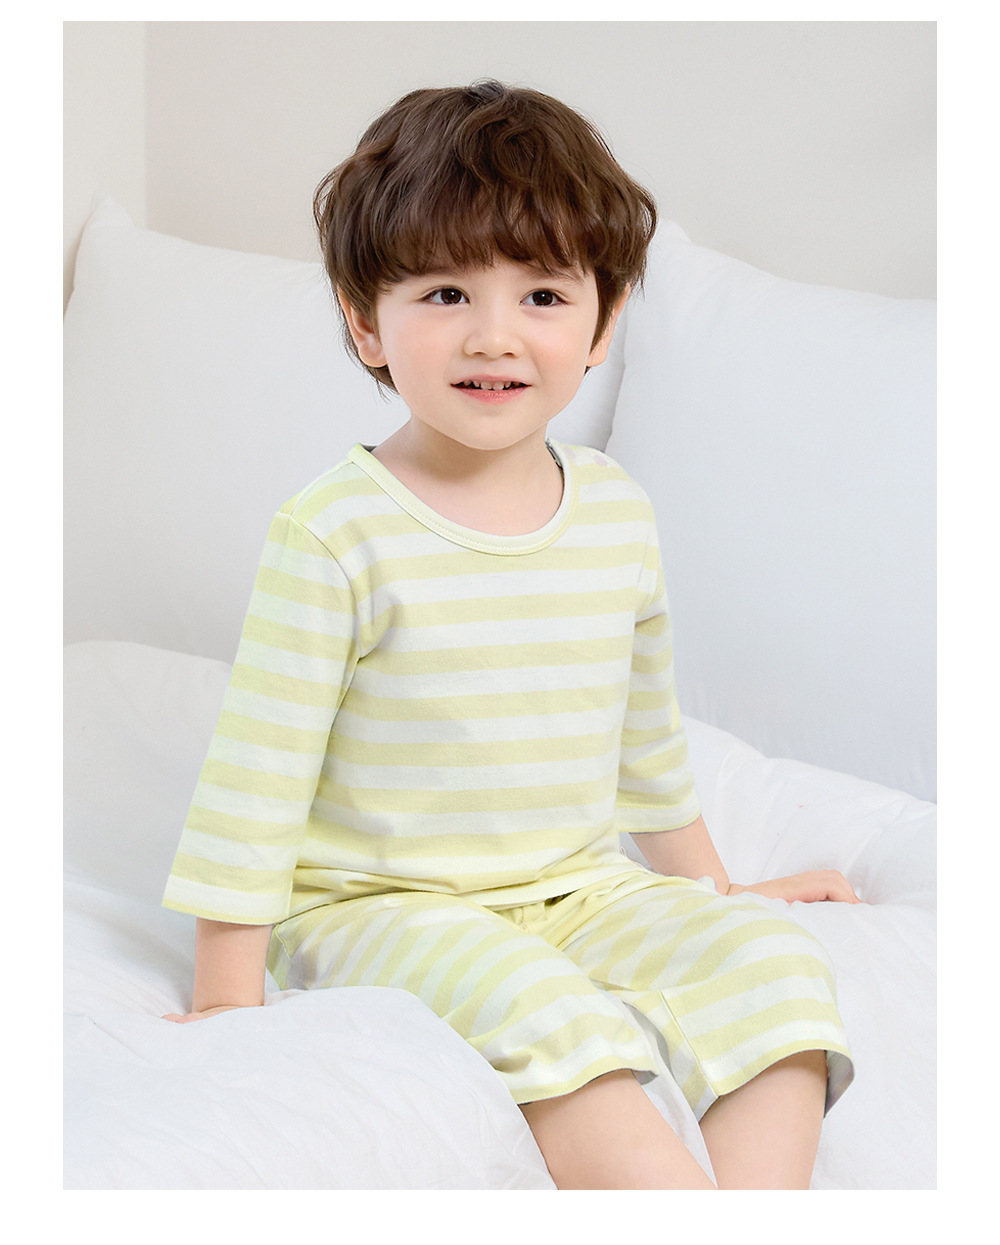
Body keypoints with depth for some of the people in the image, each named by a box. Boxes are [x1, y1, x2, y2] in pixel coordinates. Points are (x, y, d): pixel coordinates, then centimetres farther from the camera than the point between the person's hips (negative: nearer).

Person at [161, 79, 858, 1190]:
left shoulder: (620, 515, 3)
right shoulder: (337, 534, -14)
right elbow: (256, 776, -11)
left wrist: (708, 885, 27)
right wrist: (228, 1004, -11)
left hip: (584, 890, 6)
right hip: (380, 909, -5)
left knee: (772, 959, -17)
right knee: (543, 1016, -33)